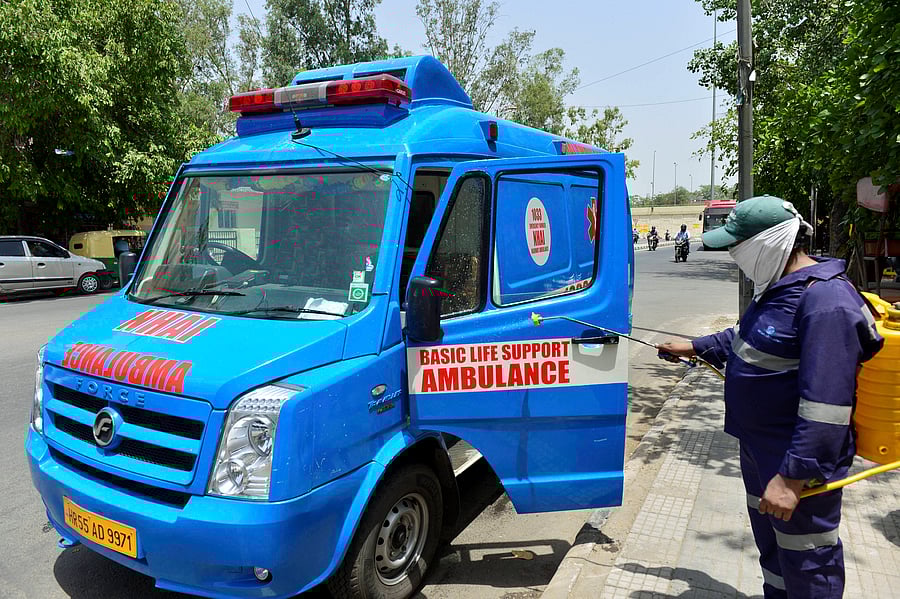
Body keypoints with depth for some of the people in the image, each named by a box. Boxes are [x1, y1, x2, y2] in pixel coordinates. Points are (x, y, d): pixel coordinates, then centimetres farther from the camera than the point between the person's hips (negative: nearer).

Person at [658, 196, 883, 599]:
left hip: (799, 462, -10)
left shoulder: (825, 300, -27)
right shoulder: (777, 286, 6)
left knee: (806, 565, 8)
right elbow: (747, 340, 24)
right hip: (760, 449, 10)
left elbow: (825, 404, -31)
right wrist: (694, 348, 25)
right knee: (770, 544, 28)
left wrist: (793, 478, -30)